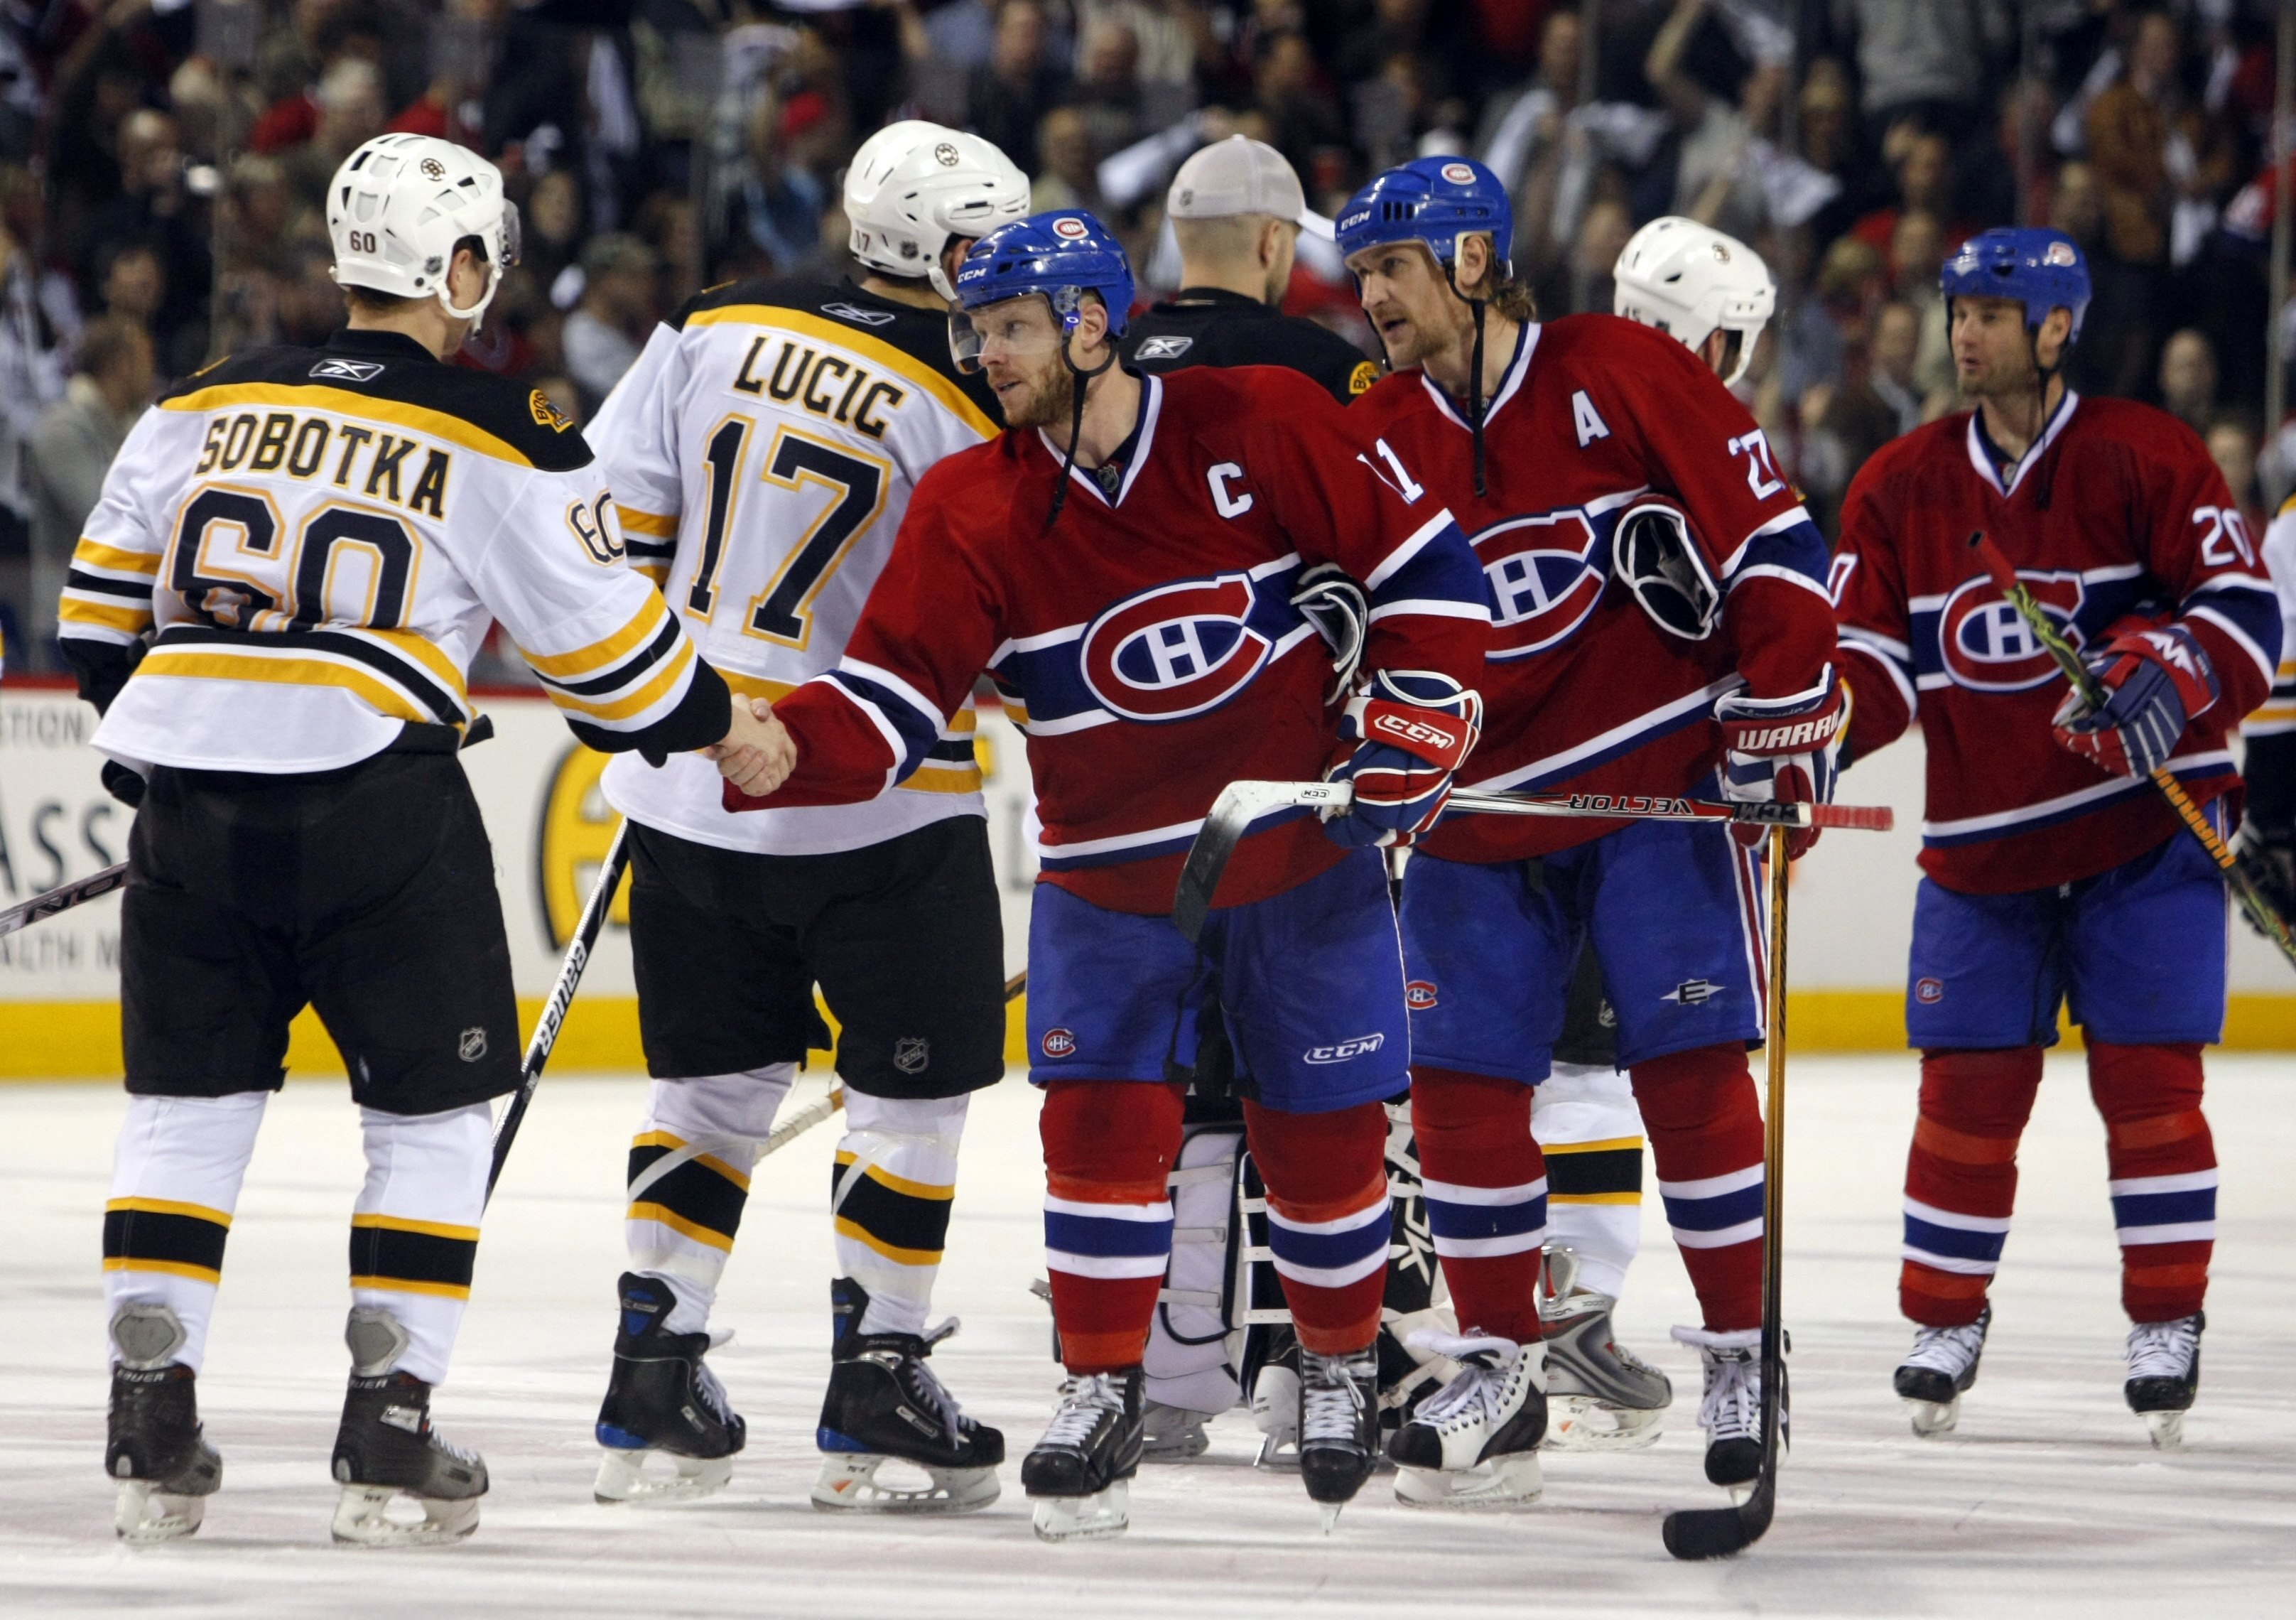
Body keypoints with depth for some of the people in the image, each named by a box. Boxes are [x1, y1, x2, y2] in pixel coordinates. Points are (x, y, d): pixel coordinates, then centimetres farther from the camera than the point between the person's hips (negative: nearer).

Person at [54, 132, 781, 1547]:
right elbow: (598, 634, 4)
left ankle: (153, 1428, 7)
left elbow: (106, 605, 17)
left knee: (190, 1100, 13)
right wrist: (714, 725, 21)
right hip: (378, 795, -4)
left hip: (189, 786, 4)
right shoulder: (501, 437, 0)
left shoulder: (208, 403, 12)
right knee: (433, 1111, 9)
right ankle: (390, 1435, 3)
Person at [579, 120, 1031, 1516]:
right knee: (913, 1083, 7)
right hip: (878, 800, -5)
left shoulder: (721, 330, 2)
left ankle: (651, 1384, 13)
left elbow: (619, 511, 5)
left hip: (692, 776, 5)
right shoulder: (970, 411, -13)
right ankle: (877, 1390, 7)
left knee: (719, 1076, 15)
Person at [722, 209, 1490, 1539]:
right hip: (1111, 874, 1)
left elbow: (1421, 558, -6)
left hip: (1304, 853, -1)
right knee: (1104, 1120, -10)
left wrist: (1416, 720, -12)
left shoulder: (1262, 428, -13)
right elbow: (892, 702, -12)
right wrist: (781, 753, -31)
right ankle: (1101, 1393, 2)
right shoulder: (972, 511, -7)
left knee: (1323, 1130, 4)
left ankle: (1343, 1367, 26)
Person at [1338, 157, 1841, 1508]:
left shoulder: (1622, 379, -9)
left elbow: (1769, 538, -9)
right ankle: (1502, 1365, 11)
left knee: (1693, 1068, -9)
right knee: (1463, 1082, 0)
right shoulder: (1380, 442, 6)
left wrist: (1782, 715, -12)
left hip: (1662, 778, -5)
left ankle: (1746, 1351, 2)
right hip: (1483, 806, 5)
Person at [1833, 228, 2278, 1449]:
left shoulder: (2142, 457, -5)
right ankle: (1945, 1315, 16)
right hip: (1980, 836, 3)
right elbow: (1870, 650, 3)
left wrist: (2166, 676, -26)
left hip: (2144, 820, -3)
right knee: (1969, 1083, 2)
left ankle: (2166, 1322, 7)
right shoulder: (1901, 487, 5)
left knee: (2147, 1073, -4)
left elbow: (2243, 607, -8)